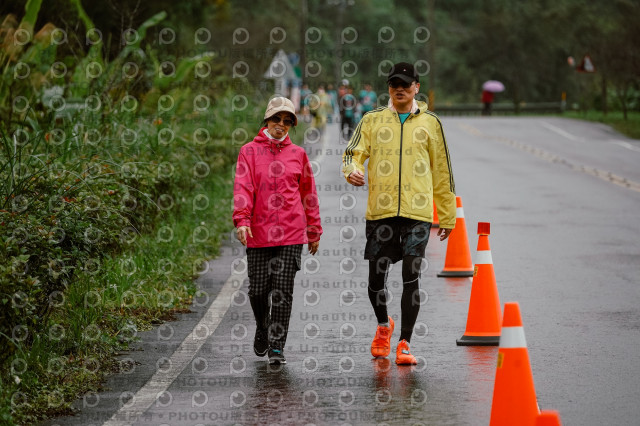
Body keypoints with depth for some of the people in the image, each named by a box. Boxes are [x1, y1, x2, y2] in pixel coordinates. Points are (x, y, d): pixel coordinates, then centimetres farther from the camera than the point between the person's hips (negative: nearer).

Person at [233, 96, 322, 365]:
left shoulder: (298, 154, 10)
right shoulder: (250, 152, 4)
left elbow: (309, 194, 16)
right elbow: (242, 188, -7)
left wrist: (314, 231, 17)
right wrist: (241, 220, -21)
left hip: (291, 234, 0)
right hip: (258, 233, 0)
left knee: (283, 290, -6)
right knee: (258, 289, 5)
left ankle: (277, 346, -1)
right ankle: (262, 328, 34)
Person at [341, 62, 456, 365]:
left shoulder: (430, 123, 10)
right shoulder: (372, 120, 10)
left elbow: (442, 171, 13)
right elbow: (353, 152, 5)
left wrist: (447, 215, 12)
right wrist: (352, 170, -20)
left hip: (417, 213, -1)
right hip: (380, 212, 1)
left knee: (411, 278, -8)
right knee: (376, 277, 5)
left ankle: (404, 345, -2)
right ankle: (383, 325, 33)